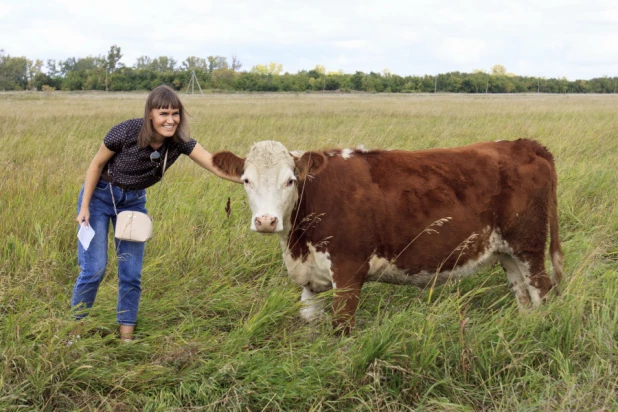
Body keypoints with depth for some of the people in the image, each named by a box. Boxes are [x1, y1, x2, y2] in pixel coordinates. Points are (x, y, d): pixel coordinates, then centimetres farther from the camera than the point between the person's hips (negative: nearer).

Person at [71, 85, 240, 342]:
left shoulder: (180, 142, -17)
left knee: (132, 271, 2)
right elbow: (97, 164, -12)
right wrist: (84, 207, -12)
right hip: (99, 196, -4)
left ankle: (127, 333, 15)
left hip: (133, 202, 4)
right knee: (94, 268, -7)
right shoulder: (126, 132, -27)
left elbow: (219, 167, -24)